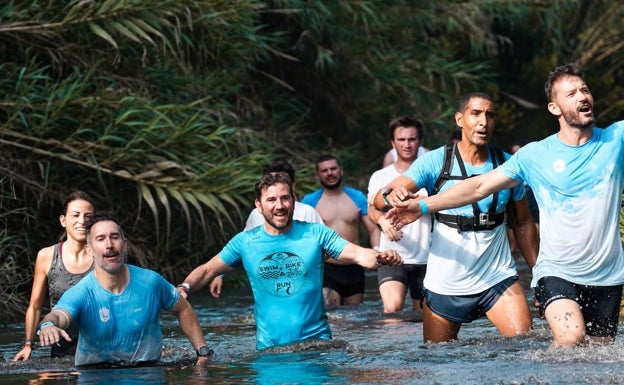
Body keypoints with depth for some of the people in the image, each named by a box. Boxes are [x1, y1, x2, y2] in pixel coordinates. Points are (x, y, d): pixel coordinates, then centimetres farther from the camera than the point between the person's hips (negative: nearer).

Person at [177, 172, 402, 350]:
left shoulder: (316, 234, 0)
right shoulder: (245, 242, 3)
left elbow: (357, 254, -7)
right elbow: (207, 271, 7)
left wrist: (379, 257, -29)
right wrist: (184, 288, -13)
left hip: (316, 339, -1)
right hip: (269, 346, 1)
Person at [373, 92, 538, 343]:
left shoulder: (508, 165, 2)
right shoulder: (436, 161, -6)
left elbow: (523, 222, 12)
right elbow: (379, 199, -13)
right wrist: (392, 195, -38)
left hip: (498, 277, 1)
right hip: (445, 283, -1)